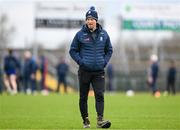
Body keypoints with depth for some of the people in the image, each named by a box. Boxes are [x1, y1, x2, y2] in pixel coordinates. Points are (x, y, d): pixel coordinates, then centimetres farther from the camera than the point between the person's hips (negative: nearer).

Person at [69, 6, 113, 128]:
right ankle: (85, 120, 16)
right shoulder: (80, 34, -2)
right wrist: (80, 61, -7)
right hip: (84, 71, -1)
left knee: (100, 95, -11)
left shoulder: (104, 34, 5)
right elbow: (73, 50, 5)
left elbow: (109, 50, 17)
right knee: (83, 97, 5)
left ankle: (100, 119, -17)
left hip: (99, 72, 1)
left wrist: (104, 62, 2)